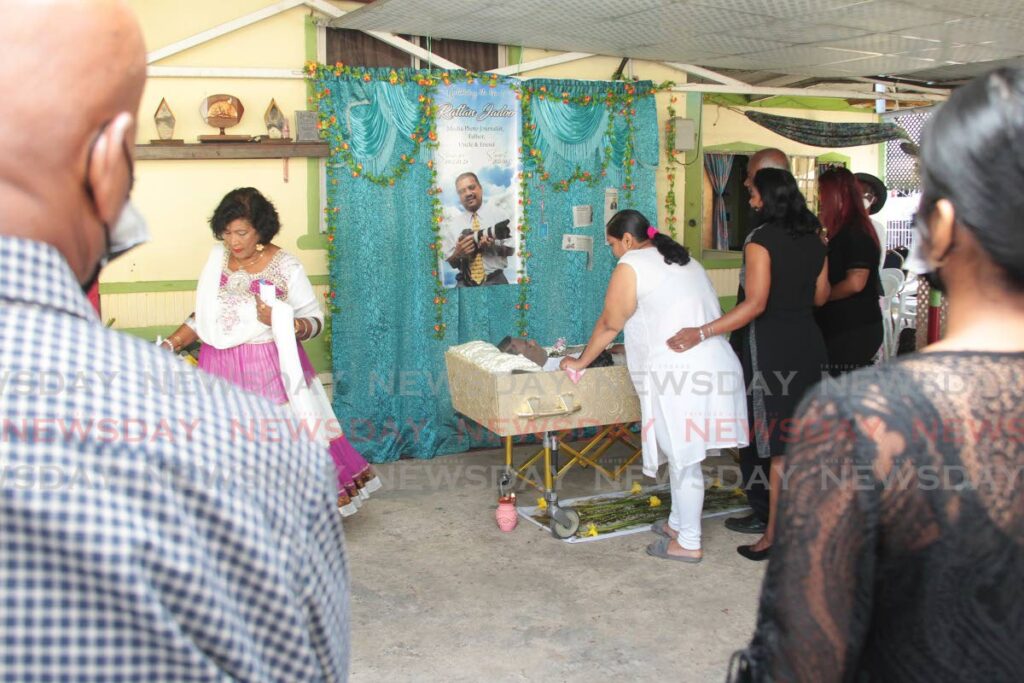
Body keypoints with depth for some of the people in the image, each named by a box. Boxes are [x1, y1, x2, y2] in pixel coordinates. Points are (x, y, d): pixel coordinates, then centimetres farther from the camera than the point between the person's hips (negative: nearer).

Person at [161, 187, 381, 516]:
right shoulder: (217, 260, 7)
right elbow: (203, 316, 14)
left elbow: (315, 320, -4)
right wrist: (170, 343, 3)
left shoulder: (285, 266, -6)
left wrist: (279, 321, -21)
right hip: (221, 371, 4)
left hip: (271, 373, -4)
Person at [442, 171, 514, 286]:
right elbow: (451, 263, 8)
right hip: (465, 282, 0)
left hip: (495, 281, 0)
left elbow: (511, 250, 7)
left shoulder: (498, 216, 5)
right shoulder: (452, 224, 6)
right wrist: (457, 253, -14)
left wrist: (494, 246, -13)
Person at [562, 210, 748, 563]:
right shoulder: (685, 261, 23)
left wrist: (581, 362, 14)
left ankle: (688, 543, 10)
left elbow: (609, 324, 1)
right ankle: (679, 522, 31)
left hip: (681, 375, -8)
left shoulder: (631, 265, -3)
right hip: (716, 365, 9)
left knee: (683, 458, 0)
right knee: (682, 455, 19)